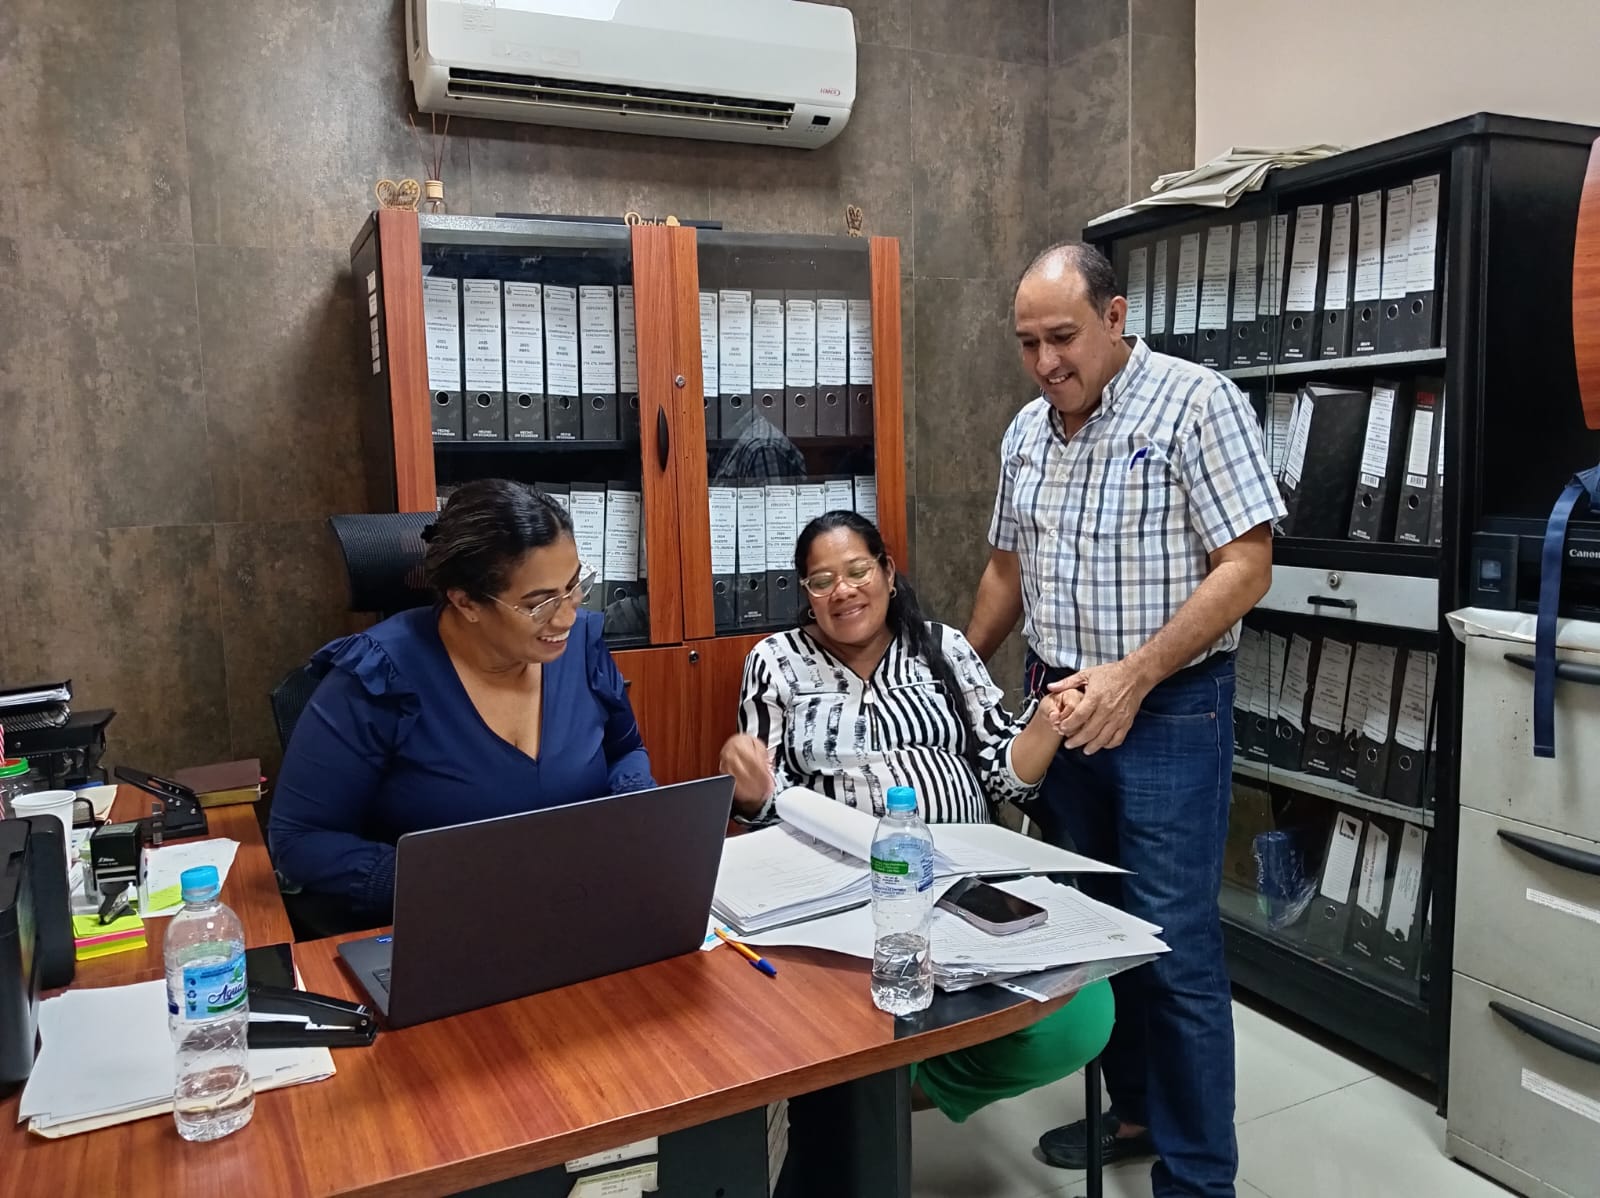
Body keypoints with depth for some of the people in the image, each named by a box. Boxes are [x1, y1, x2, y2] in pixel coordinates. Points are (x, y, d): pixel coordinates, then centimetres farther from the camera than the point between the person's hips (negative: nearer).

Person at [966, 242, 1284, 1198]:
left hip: (1169, 713, -6)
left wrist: (1133, 676, -23)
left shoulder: (1196, 403, -12)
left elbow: (1246, 567, -16)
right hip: (1064, 706, 7)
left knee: (1175, 951, -2)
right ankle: (1134, 1109, 35)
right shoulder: (1028, 432, 9)